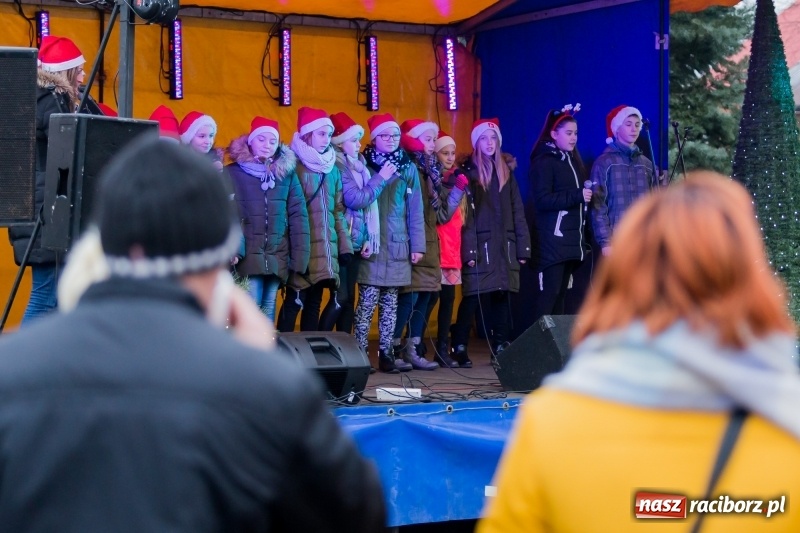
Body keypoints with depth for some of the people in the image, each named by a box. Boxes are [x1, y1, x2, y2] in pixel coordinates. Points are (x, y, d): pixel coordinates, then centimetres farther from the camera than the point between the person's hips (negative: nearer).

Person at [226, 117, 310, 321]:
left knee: (268, 307, 8)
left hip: (277, 256, 3)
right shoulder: (232, 173, 1)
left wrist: (301, 255, -3)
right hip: (247, 255, -2)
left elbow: (298, 215, 4)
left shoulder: (287, 173, 7)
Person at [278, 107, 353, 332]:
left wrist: (345, 245, 12)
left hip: (326, 250, 6)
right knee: (295, 301, -6)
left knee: (314, 302, 10)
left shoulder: (332, 169, 14)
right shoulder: (294, 166, -7)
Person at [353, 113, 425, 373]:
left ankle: (386, 353, 13)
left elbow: (415, 209, 8)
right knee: (368, 300, -7)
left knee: (390, 301, 8)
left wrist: (417, 245, 4)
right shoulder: (364, 165, 1)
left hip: (398, 245, 3)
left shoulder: (408, 168, 10)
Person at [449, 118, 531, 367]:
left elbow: (517, 211, 12)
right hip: (480, 245, -4)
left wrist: (523, 246, 5)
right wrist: (469, 250, -14)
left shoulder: (506, 171, 14)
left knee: (501, 296, 4)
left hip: (505, 245, 4)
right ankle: (459, 348, -1)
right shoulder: (470, 172, 0)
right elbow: (466, 214, -6)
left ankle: (501, 347, 9)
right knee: (472, 299, -6)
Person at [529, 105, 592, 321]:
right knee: (549, 293, -11)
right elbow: (542, 200, -18)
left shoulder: (572, 159, 19)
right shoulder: (544, 161, -7)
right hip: (553, 240, -8)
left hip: (572, 240, 8)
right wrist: (577, 196, -21)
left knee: (561, 293, 7)